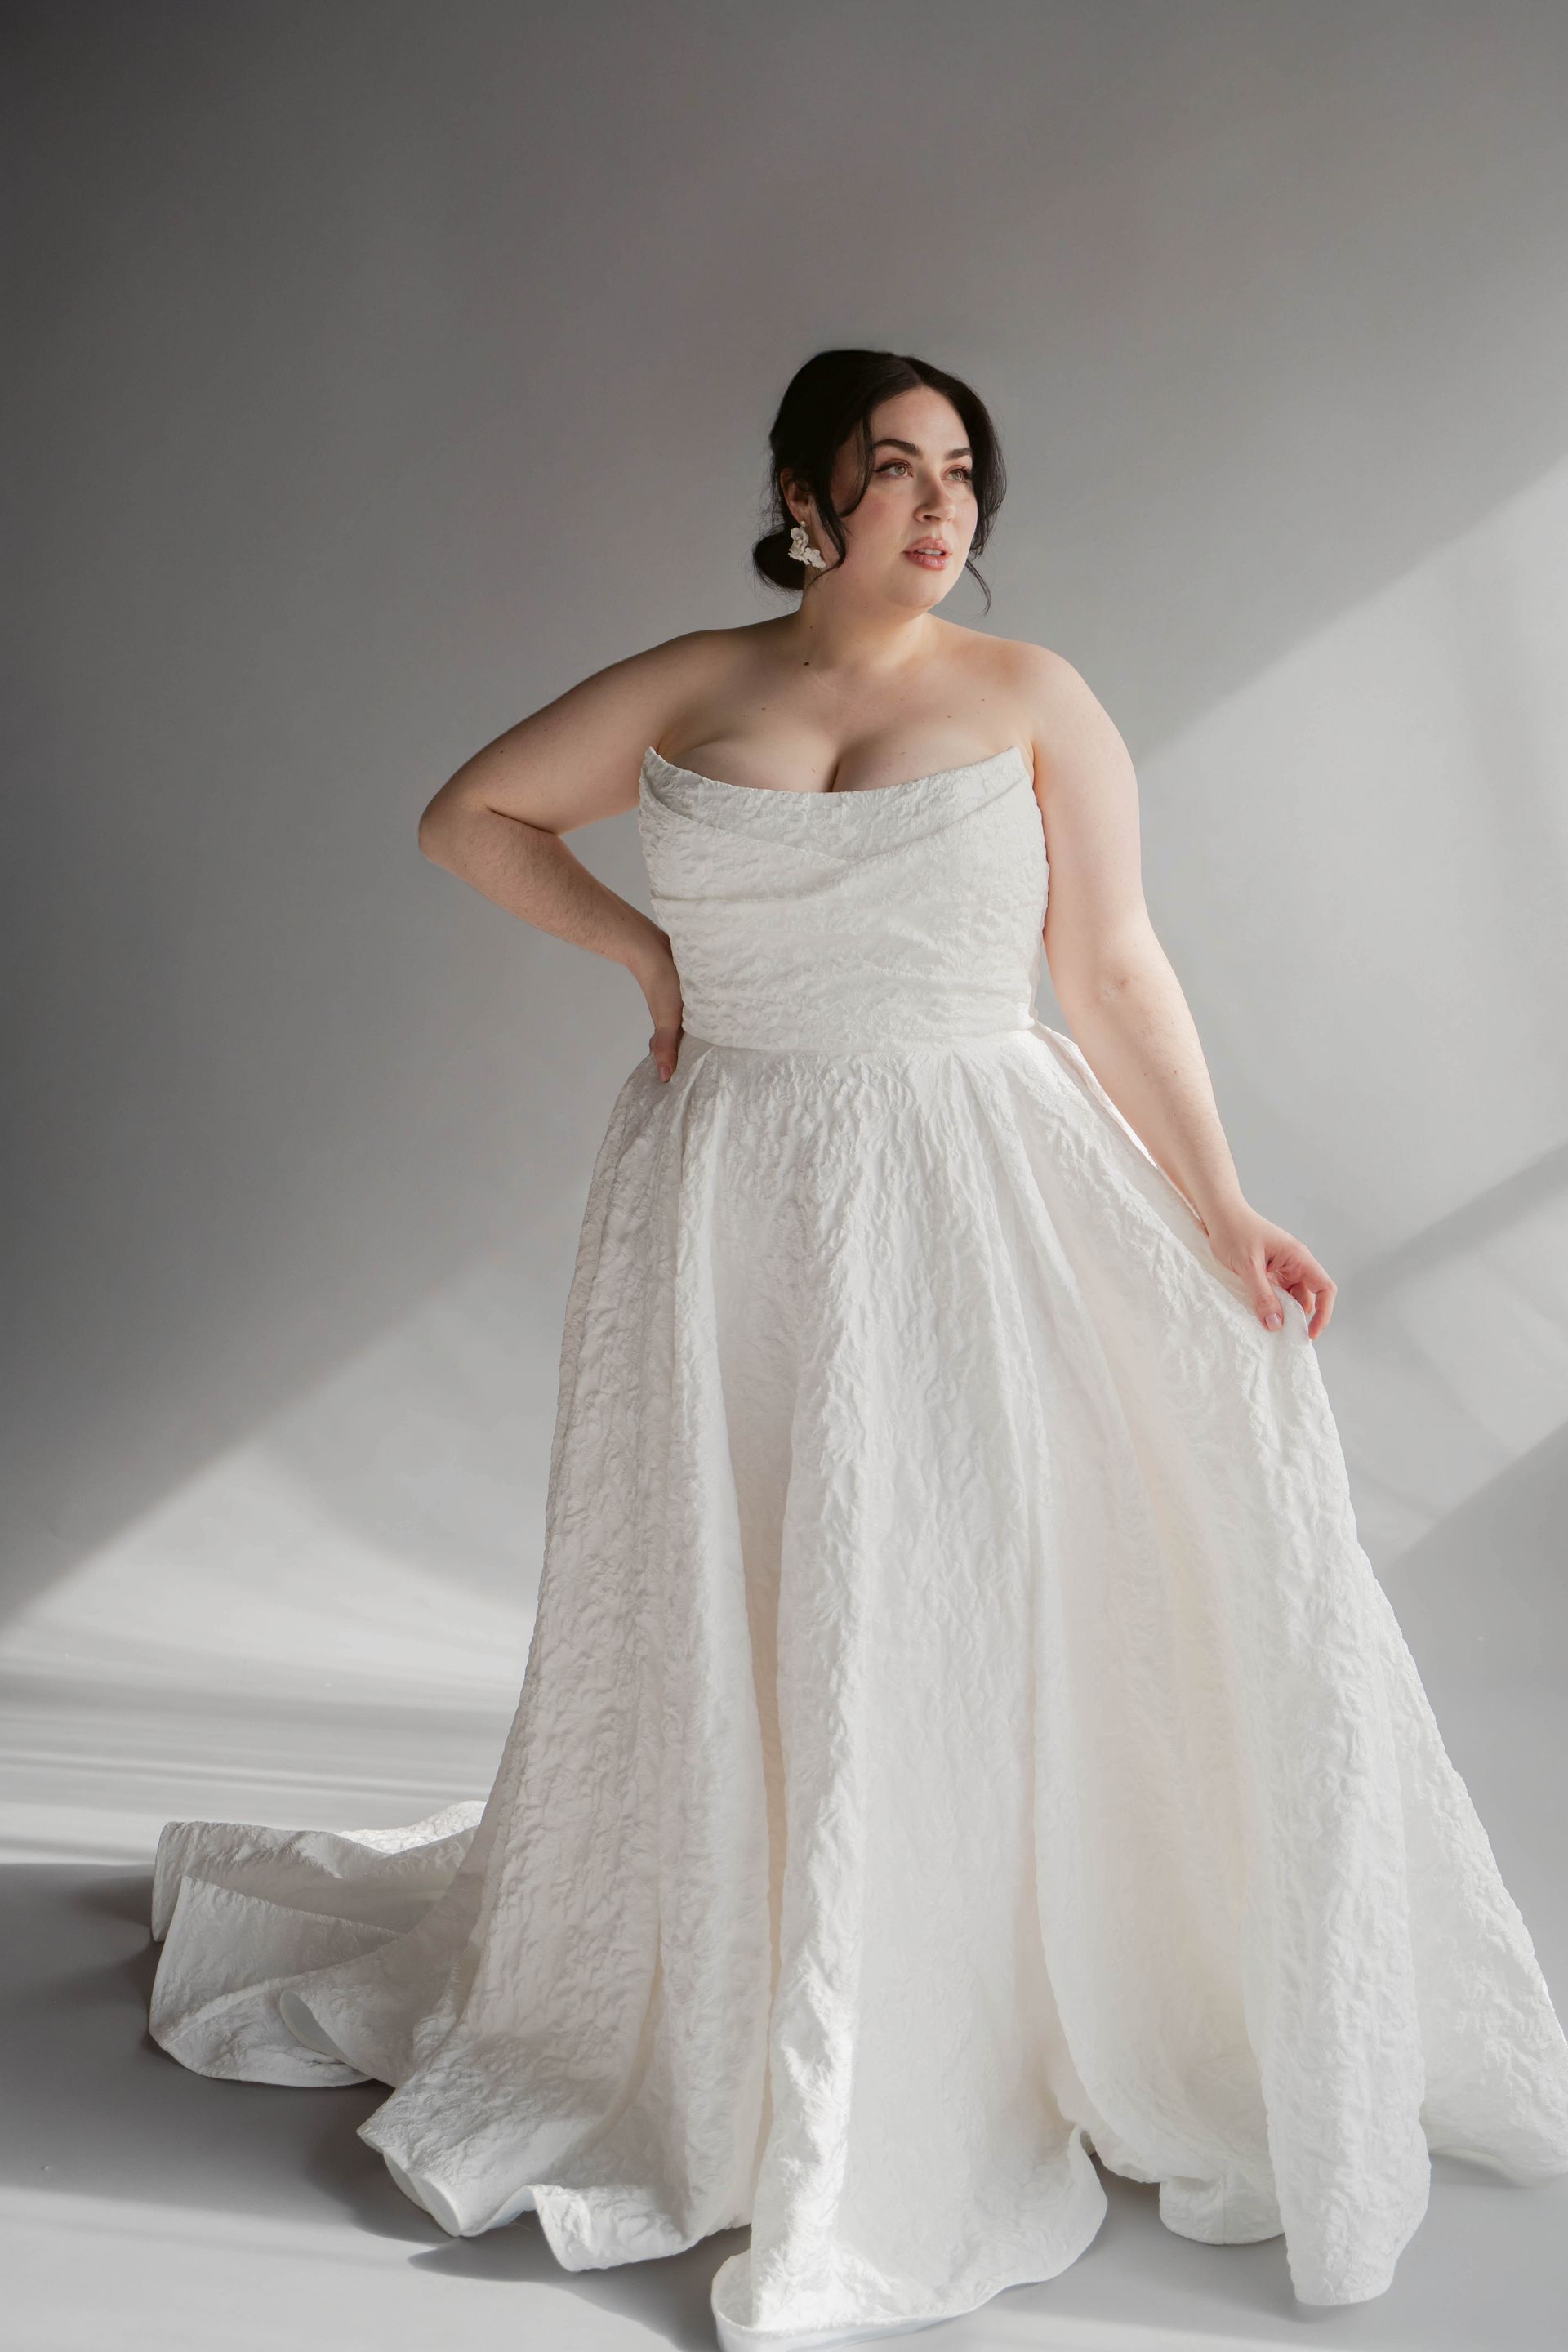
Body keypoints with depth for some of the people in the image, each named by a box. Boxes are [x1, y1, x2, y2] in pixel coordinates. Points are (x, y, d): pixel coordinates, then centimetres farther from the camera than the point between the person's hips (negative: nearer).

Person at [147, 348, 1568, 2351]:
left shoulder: (1032, 697, 2)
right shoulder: (688, 687, 6)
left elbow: (1117, 974, 0)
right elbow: (468, 814, 15)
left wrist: (1225, 1218, -5)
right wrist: (643, 949, 3)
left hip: (976, 1206, -1)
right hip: (734, 1210, 2)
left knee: (960, 1614, 1)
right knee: (720, 1624, 10)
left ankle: (968, 2059, 20)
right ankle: (698, 2029, 32)